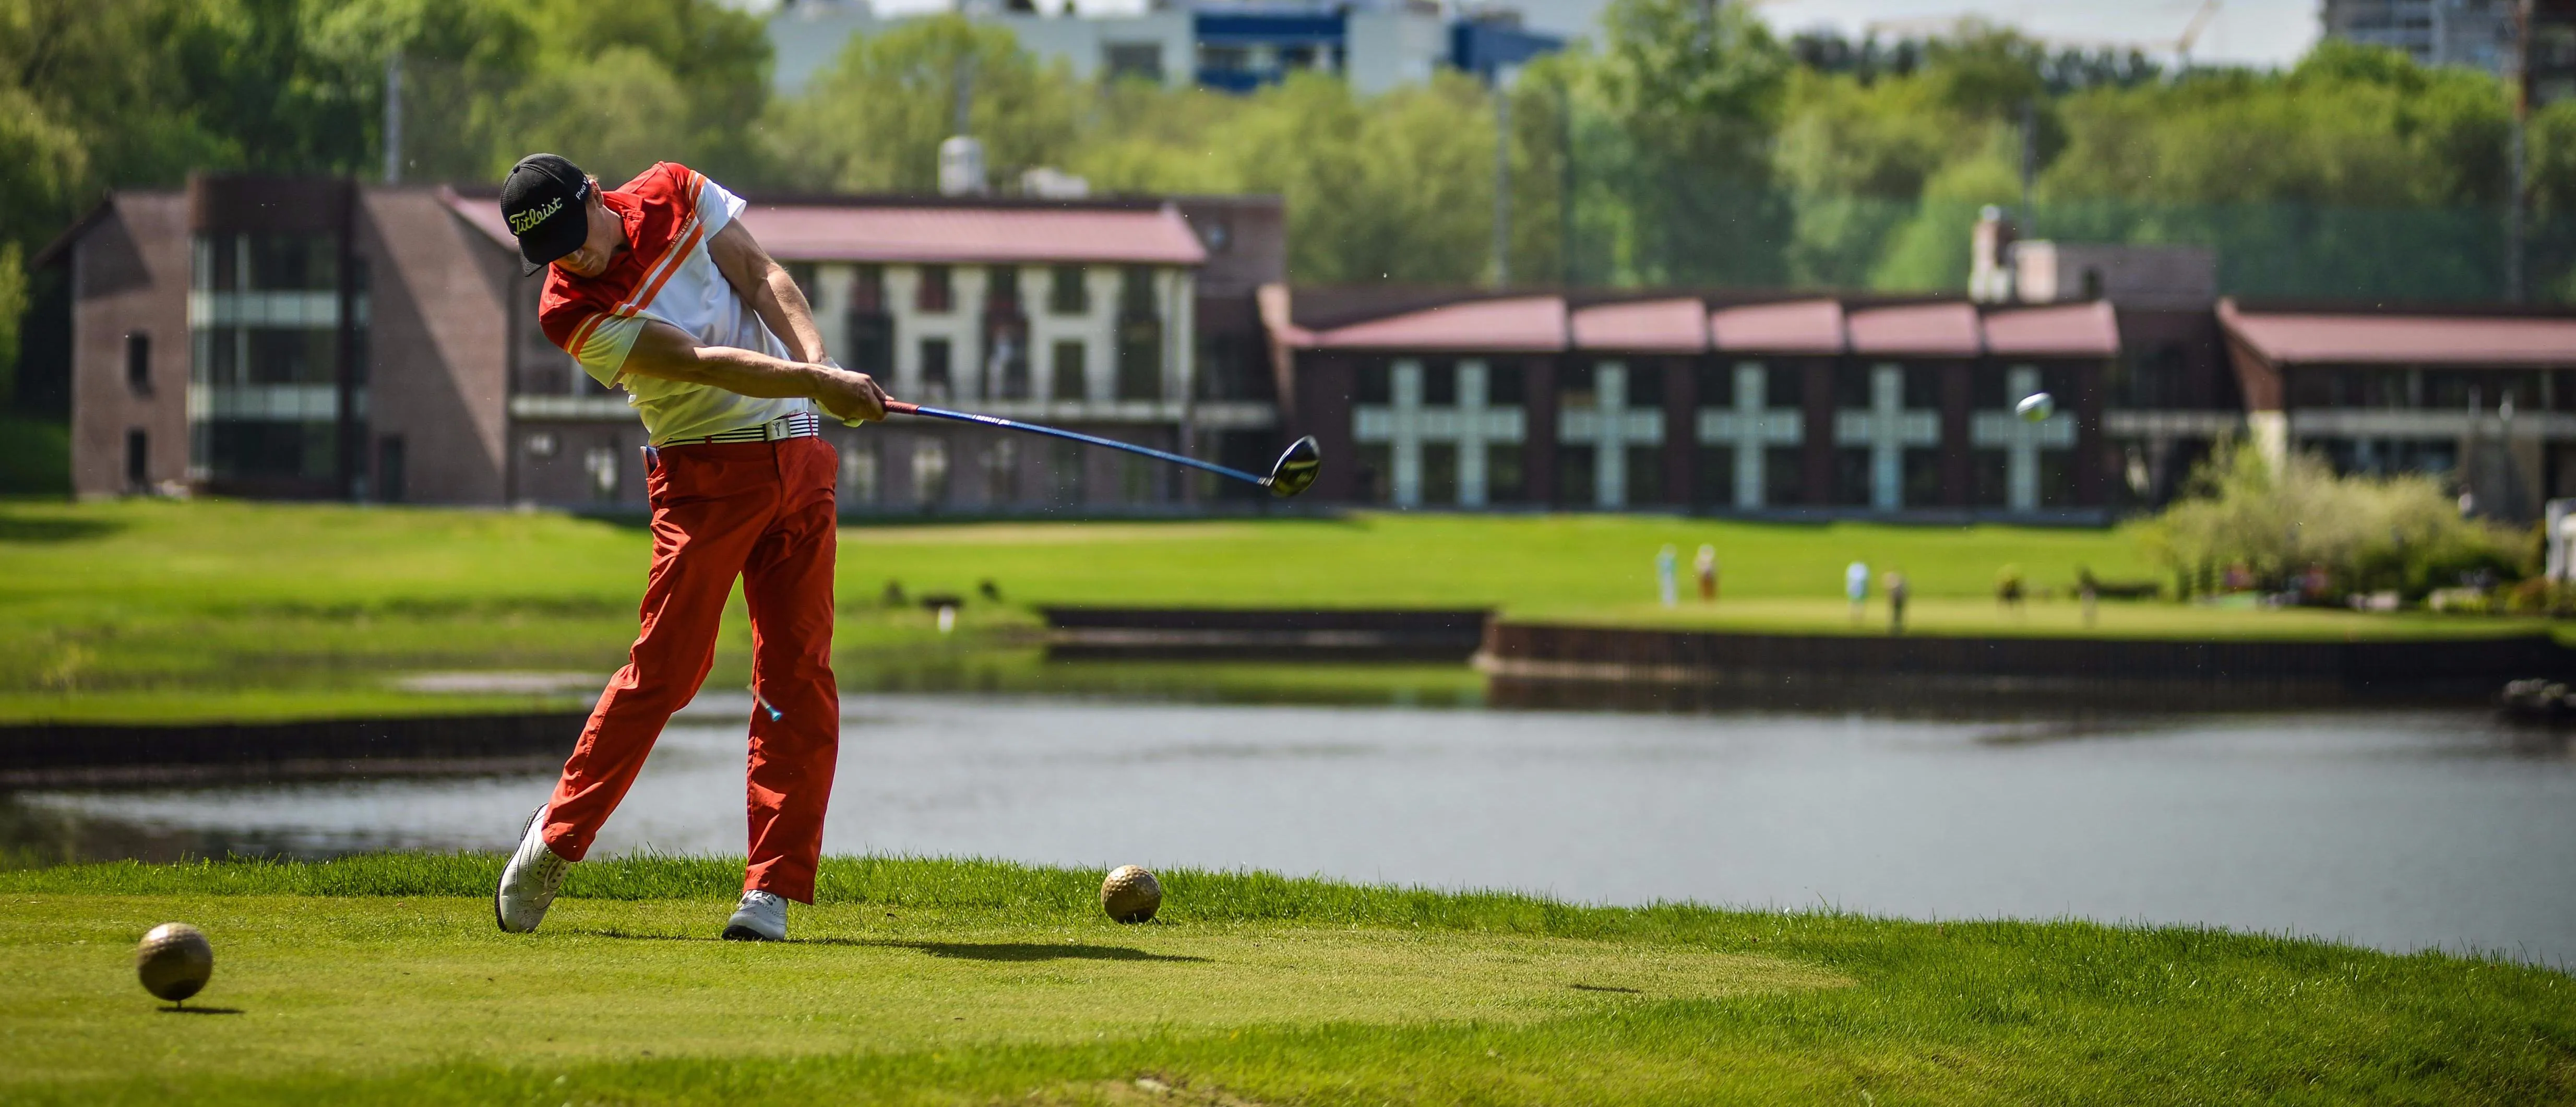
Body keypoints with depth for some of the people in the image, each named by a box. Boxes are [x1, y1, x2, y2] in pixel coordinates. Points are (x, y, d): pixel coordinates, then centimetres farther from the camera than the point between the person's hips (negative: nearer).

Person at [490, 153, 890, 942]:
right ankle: (556, 840, 9)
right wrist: (818, 386, -30)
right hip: (707, 474, -4)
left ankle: (773, 886, -4)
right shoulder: (573, 312, -15)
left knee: (799, 676, -3)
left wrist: (819, 357, -17)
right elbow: (702, 364, -23)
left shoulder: (677, 195, 2)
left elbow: (762, 277, 1)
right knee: (667, 670, -9)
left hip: (797, 459, 4)